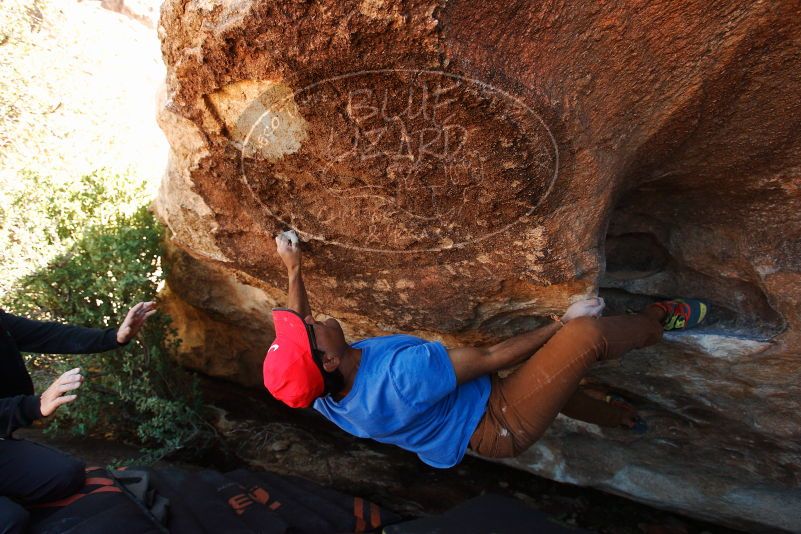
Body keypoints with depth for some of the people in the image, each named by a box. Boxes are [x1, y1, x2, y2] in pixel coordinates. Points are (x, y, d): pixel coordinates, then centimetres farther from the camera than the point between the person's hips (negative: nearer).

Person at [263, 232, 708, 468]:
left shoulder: (323, 395, -13)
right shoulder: (400, 373, -39)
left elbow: (293, 323, 9)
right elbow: (492, 357, -28)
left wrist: (293, 270, 16)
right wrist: (561, 323, -14)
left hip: (470, 423, 9)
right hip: (500, 426, -8)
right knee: (586, 332, -16)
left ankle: (616, 416, 50)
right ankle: (654, 323, 18)